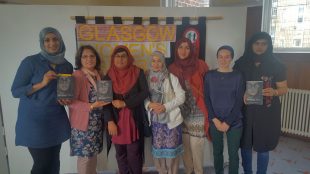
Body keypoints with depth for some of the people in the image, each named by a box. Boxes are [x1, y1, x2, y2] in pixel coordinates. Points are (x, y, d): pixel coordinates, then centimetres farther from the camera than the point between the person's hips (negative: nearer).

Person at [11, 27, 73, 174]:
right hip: (34, 120, -4)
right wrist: (41, 84, -22)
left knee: (54, 162, 12)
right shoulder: (30, 62, -10)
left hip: (57, 120, 4)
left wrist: (66, 100, -6)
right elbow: (15, 91, -10)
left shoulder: (67, 65, 4)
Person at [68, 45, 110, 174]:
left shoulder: (97, 74, 8)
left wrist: (104, 100, -1)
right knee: (85, 156, 3)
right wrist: (91, 106, -25)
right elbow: (71, 102, -18)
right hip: (83, 122, -6)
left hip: (97, 122, 6)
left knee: (93, 154, 17)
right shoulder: (77, 76, -13)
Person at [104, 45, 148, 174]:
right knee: (120, 154, 12)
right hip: (116, 120, 2)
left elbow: (145, 93, -8)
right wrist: (110, 121, -10)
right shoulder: (109, 75, 4)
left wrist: (125, 103, -15)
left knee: (133, 154, 1)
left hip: (133, 119, -2)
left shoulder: (138, 73, 0)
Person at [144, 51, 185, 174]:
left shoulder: (171, 77, -6)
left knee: (171, 148, 2)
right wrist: (149, 104, -15)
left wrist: (166, 107, -17)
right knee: (158, 147, 10)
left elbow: (181, 96, -8)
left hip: (171, 118, -2)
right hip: (155, 119, 3)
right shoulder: (147, 78, 3)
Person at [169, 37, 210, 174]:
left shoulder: (200, 65, -5)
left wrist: (207, 108, -6)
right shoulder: (172, 68, 5)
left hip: (197, 111, -3)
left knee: (196, 144, 1)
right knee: (185, 144, 13)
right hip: (181, 111, 3)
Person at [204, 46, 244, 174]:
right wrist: (215, 120, -9)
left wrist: (227, 123, -11)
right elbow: (207, 99, 0)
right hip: (215, 122, 1)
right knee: (217, 152, 13)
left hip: (234, 122, -1)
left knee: (233, 153, 8)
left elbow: (239, 102, -6)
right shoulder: (210, 76, 0)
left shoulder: (238, 76, -4)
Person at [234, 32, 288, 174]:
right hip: (245, 110, 1)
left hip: (267, 112, -1)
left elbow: (284, 88, 2)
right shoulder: (241, 64, 1)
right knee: (245, 145, 12)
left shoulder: (276, 65, -1)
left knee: (263, 147, 9)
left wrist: (274, 92, -20)